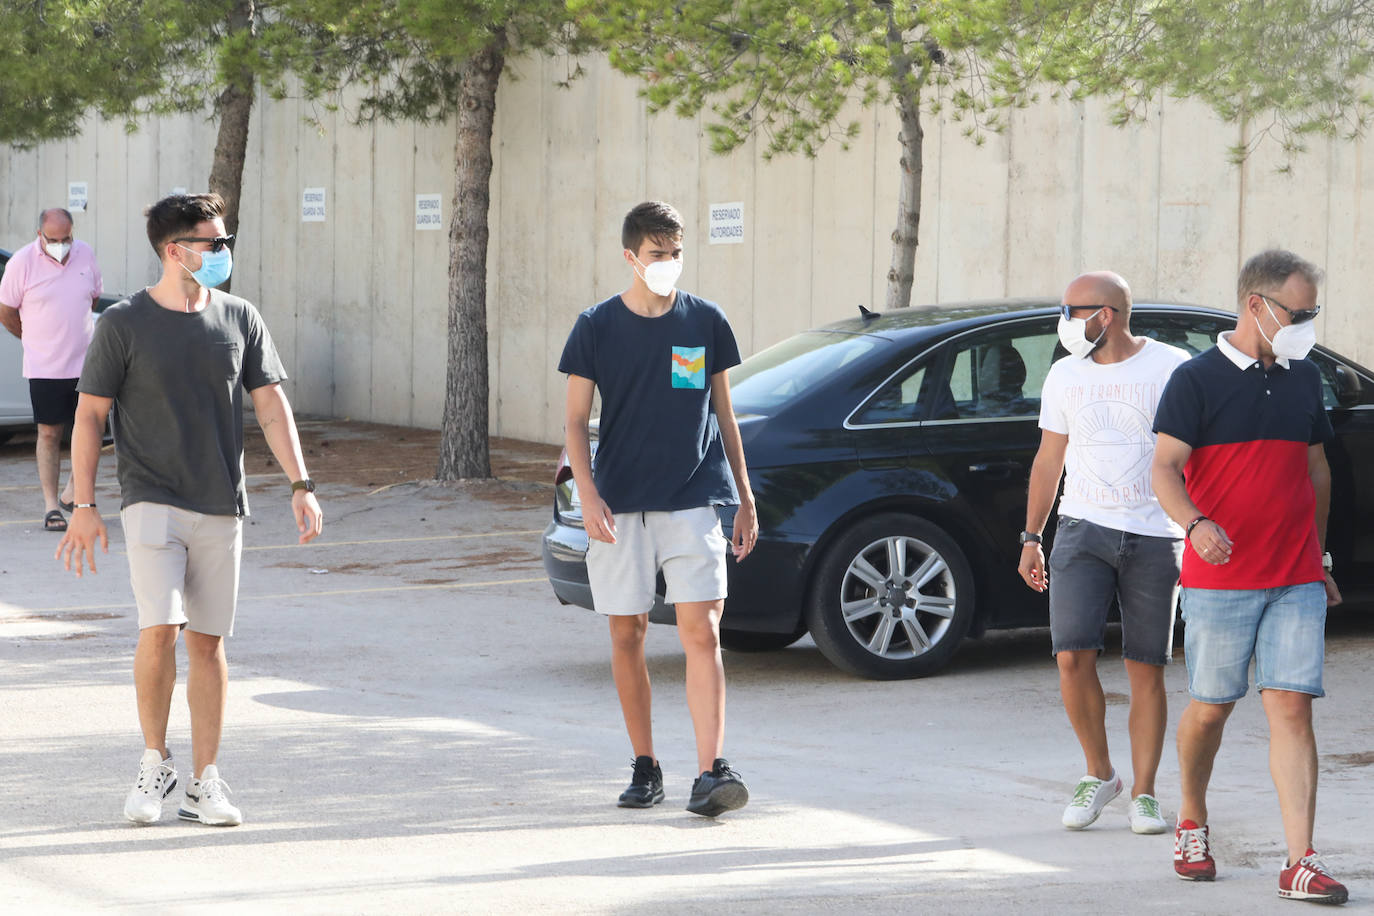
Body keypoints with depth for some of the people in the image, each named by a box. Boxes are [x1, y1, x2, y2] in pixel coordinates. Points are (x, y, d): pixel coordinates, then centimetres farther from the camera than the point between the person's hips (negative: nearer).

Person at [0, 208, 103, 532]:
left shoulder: (86, 255, 2)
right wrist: (36, 340, 11)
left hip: (86, 362, 3)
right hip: (44, 368, -3)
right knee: (49, 434, 0)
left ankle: (73, 493, 22)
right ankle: (51, 505, 6)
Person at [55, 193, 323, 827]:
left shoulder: (240, 321, 7)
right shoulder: (124, 324, -3)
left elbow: (271, 405, 9)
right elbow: (89, 416, 1)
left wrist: (300, 484, -2)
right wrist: (83, 505, -4)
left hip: (221, 507, 3)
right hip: (152, 501, -3)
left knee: (208, 640, 4)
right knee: (160, 627, -16)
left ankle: (204, 783, 11)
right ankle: (154, 763, 4)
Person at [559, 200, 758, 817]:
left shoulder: (706, 322, 7)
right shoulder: (597, 327, 2)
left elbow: (723, 415, 14)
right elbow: (576, 421, 3)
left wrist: (744, 500, 13)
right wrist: (588, 495, -11)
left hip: (694, 501, 0)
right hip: (620, 508, 0)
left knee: (702, 632, -11)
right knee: (627, 634, 5)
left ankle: (710, 774, -16)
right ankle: (645, 768, 18)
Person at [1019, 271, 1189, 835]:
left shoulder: (1171, 369, -3)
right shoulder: (1065, 376, 9)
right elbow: (1049, 460, 16)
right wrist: (1031, 538, 13)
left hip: (1154, 538, -2)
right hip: (1083, 529, 2)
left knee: (1146, 670, 0)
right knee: (1072, 657, -10)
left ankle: (1143, 794, 8)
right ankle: (1099, 774, 8)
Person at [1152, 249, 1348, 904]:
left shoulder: (1304, 379, 12)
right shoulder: (1197, 380, -4)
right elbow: (1164, 469, -11)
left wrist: (1319, 558, 23)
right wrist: (1195, 524, -30)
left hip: (1297, 581, 3)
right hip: (1219, 578, -3)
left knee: (1291, 708, -6)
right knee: (1211, 707, 6)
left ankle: (1300, 863, -10)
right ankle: (1192, 824, 31)